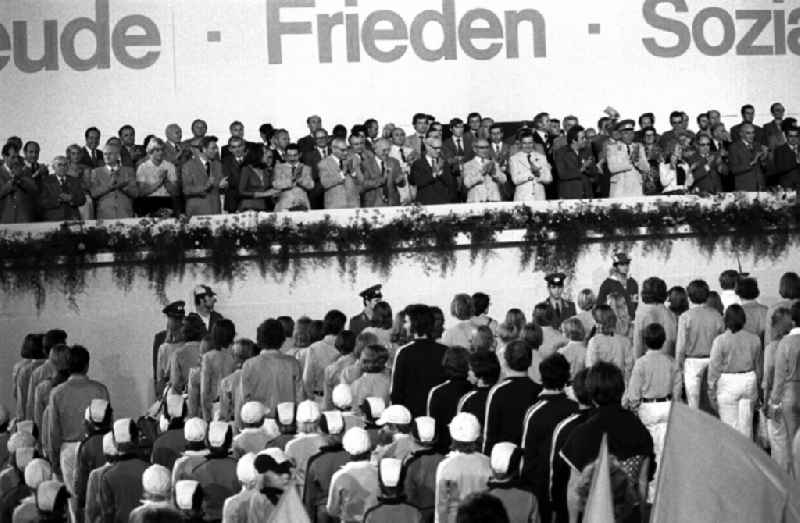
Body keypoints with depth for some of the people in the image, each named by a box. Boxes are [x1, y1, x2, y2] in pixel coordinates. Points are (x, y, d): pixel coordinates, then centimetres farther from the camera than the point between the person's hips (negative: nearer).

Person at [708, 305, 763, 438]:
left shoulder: (720, 340, -11)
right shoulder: (754, 339, 1)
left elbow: (714, 368, -9)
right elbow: (758, 366, 10)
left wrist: (711, 391, -1)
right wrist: (757, 386, 22)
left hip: (728, 383, -4)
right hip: (749, 382, 4)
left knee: (729, 424, 3)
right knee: (746, 423, 12)